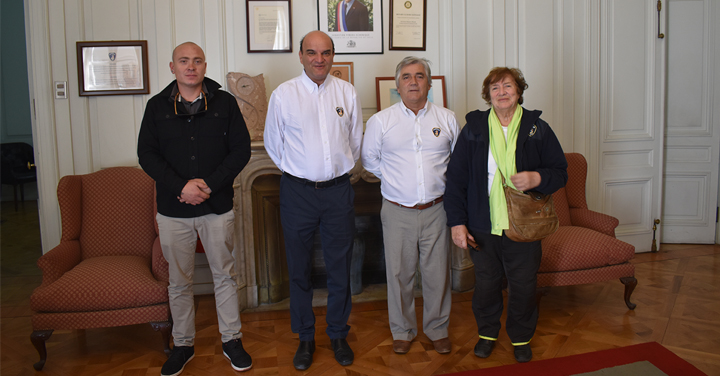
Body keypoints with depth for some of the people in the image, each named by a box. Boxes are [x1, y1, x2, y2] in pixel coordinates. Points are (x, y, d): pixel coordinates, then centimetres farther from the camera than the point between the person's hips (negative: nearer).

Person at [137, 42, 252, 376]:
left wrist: (209, 184, -14)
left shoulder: (224, 102, 1)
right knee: (179, 282, 11)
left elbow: (241, 149, -3)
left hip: (218, 207, -1)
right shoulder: (157, 106, 4)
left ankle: (231, 340, 25)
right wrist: (180, 186, -15)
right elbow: (147, 154, -1)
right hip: (173, 210, 1)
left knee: (225, 275, 10)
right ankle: (183, 345, 27)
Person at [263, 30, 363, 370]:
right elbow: (273, 144, 8)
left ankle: (338, 335, 28)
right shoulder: (283, 94, -2)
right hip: (298, 192, -1)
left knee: (340, 268, 9)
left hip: (338, 191, 1)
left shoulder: (347, 93, 3)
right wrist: (296, 172, 11)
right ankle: (305, 338, 26)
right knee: (299, 269, 9)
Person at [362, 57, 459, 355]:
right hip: (397, 211, -1)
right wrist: (395, 180, 6)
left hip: (436, 210, 1)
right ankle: (402, 331, 27)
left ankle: (437, 330, 28)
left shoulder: (447, 118, 5)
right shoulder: (380, 121, 1)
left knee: (437, 273, 8)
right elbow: (370, 160, 10)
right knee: (399, 274, 8)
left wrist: (442, 180, 6)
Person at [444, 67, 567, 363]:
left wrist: (537, 178, -19)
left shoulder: (537, 128, 0)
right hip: (482, 226, 0)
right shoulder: (473, 129, 0)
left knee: (523, 285, 11)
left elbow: (560, 172, 4)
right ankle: (487, 332, 37)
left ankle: (521, 337, 35)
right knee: (485, 283, 14)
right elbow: (456, 178, 0)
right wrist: (457, 221, -6)